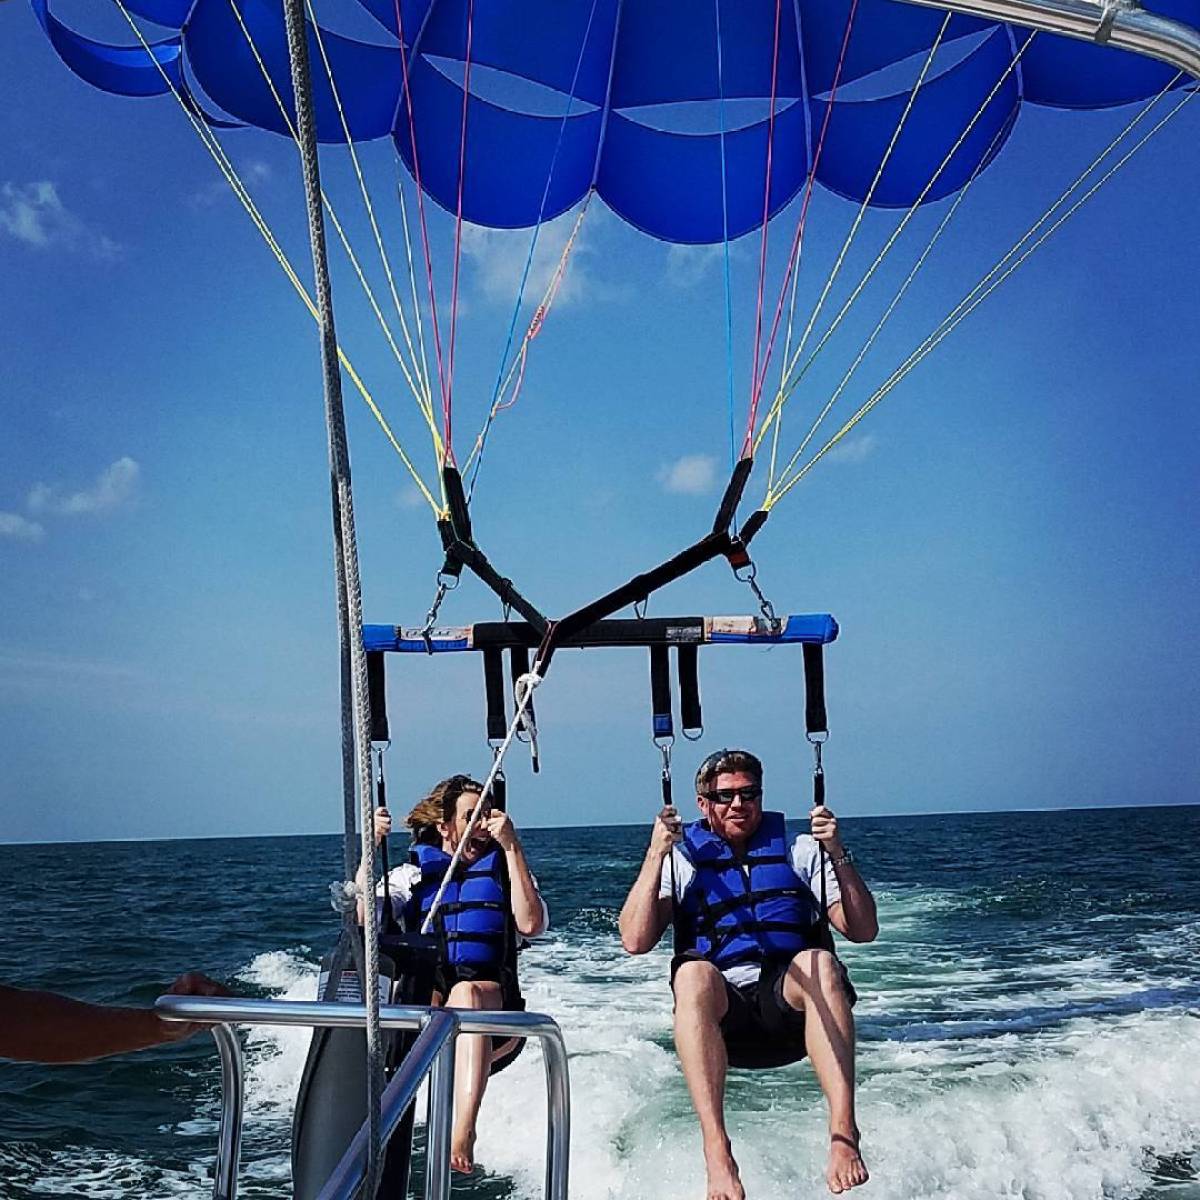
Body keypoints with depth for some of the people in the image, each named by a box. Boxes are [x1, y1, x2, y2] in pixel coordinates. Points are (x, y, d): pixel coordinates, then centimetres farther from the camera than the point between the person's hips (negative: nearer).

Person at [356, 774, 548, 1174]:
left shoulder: (505, 869, 16)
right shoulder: (412, 874, 17)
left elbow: (531, 924, -6)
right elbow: (361, 917, -2)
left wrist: (512, 847, -8)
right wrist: (369, 848, -9)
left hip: (494, 1011, -1)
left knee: (467, 993, -35)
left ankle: (462, 1134, -52)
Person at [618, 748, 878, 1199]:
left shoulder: (799, 852, 18)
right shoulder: (681, 859, 16)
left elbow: (863, 930, 7)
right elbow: (635, 941, 1)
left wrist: (838, 855, -4)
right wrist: (656, 854, -6)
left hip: (790, 1009, 1)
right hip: (722, 1019, 0)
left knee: (819, 961, -31)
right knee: (693, 972, -33)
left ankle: (843, 1134, -39)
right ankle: (716, 1152, -41)